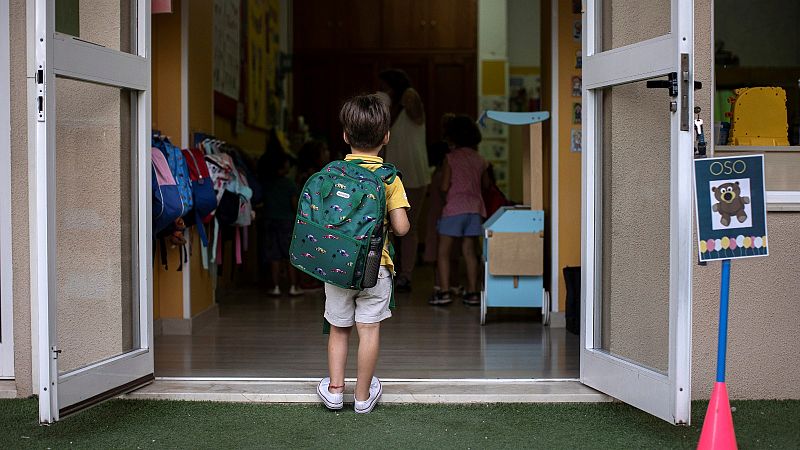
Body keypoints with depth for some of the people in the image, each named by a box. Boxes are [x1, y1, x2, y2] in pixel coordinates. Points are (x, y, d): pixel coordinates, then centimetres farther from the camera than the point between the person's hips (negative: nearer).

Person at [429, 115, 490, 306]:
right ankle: (472, 292, 9)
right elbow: (486, 184, 20)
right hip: (475, 208, 5)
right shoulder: (480, 160, 8)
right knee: (469, 251, 10)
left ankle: (444, 292, -6)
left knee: (443, 251, 1)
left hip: (454, 209, -5)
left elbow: (444, 186, -10)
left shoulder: (451, 158, -6)